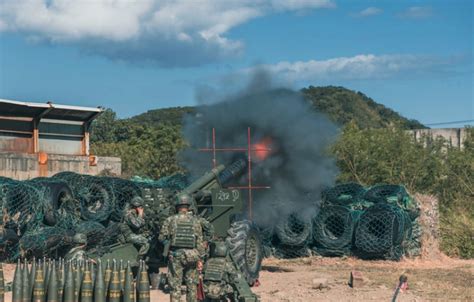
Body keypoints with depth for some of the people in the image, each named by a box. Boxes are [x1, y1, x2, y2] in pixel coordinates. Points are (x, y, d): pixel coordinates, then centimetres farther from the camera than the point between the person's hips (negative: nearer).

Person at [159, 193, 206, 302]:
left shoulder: (170, 220, -4)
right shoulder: (195, 220, 0)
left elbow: (161, 237, 0)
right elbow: (200, 241, 0)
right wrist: (200, 259, 5)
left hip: (175, 256, -2)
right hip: (191, 256, 2)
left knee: (175, 286, 2)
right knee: (192, 285, 12)